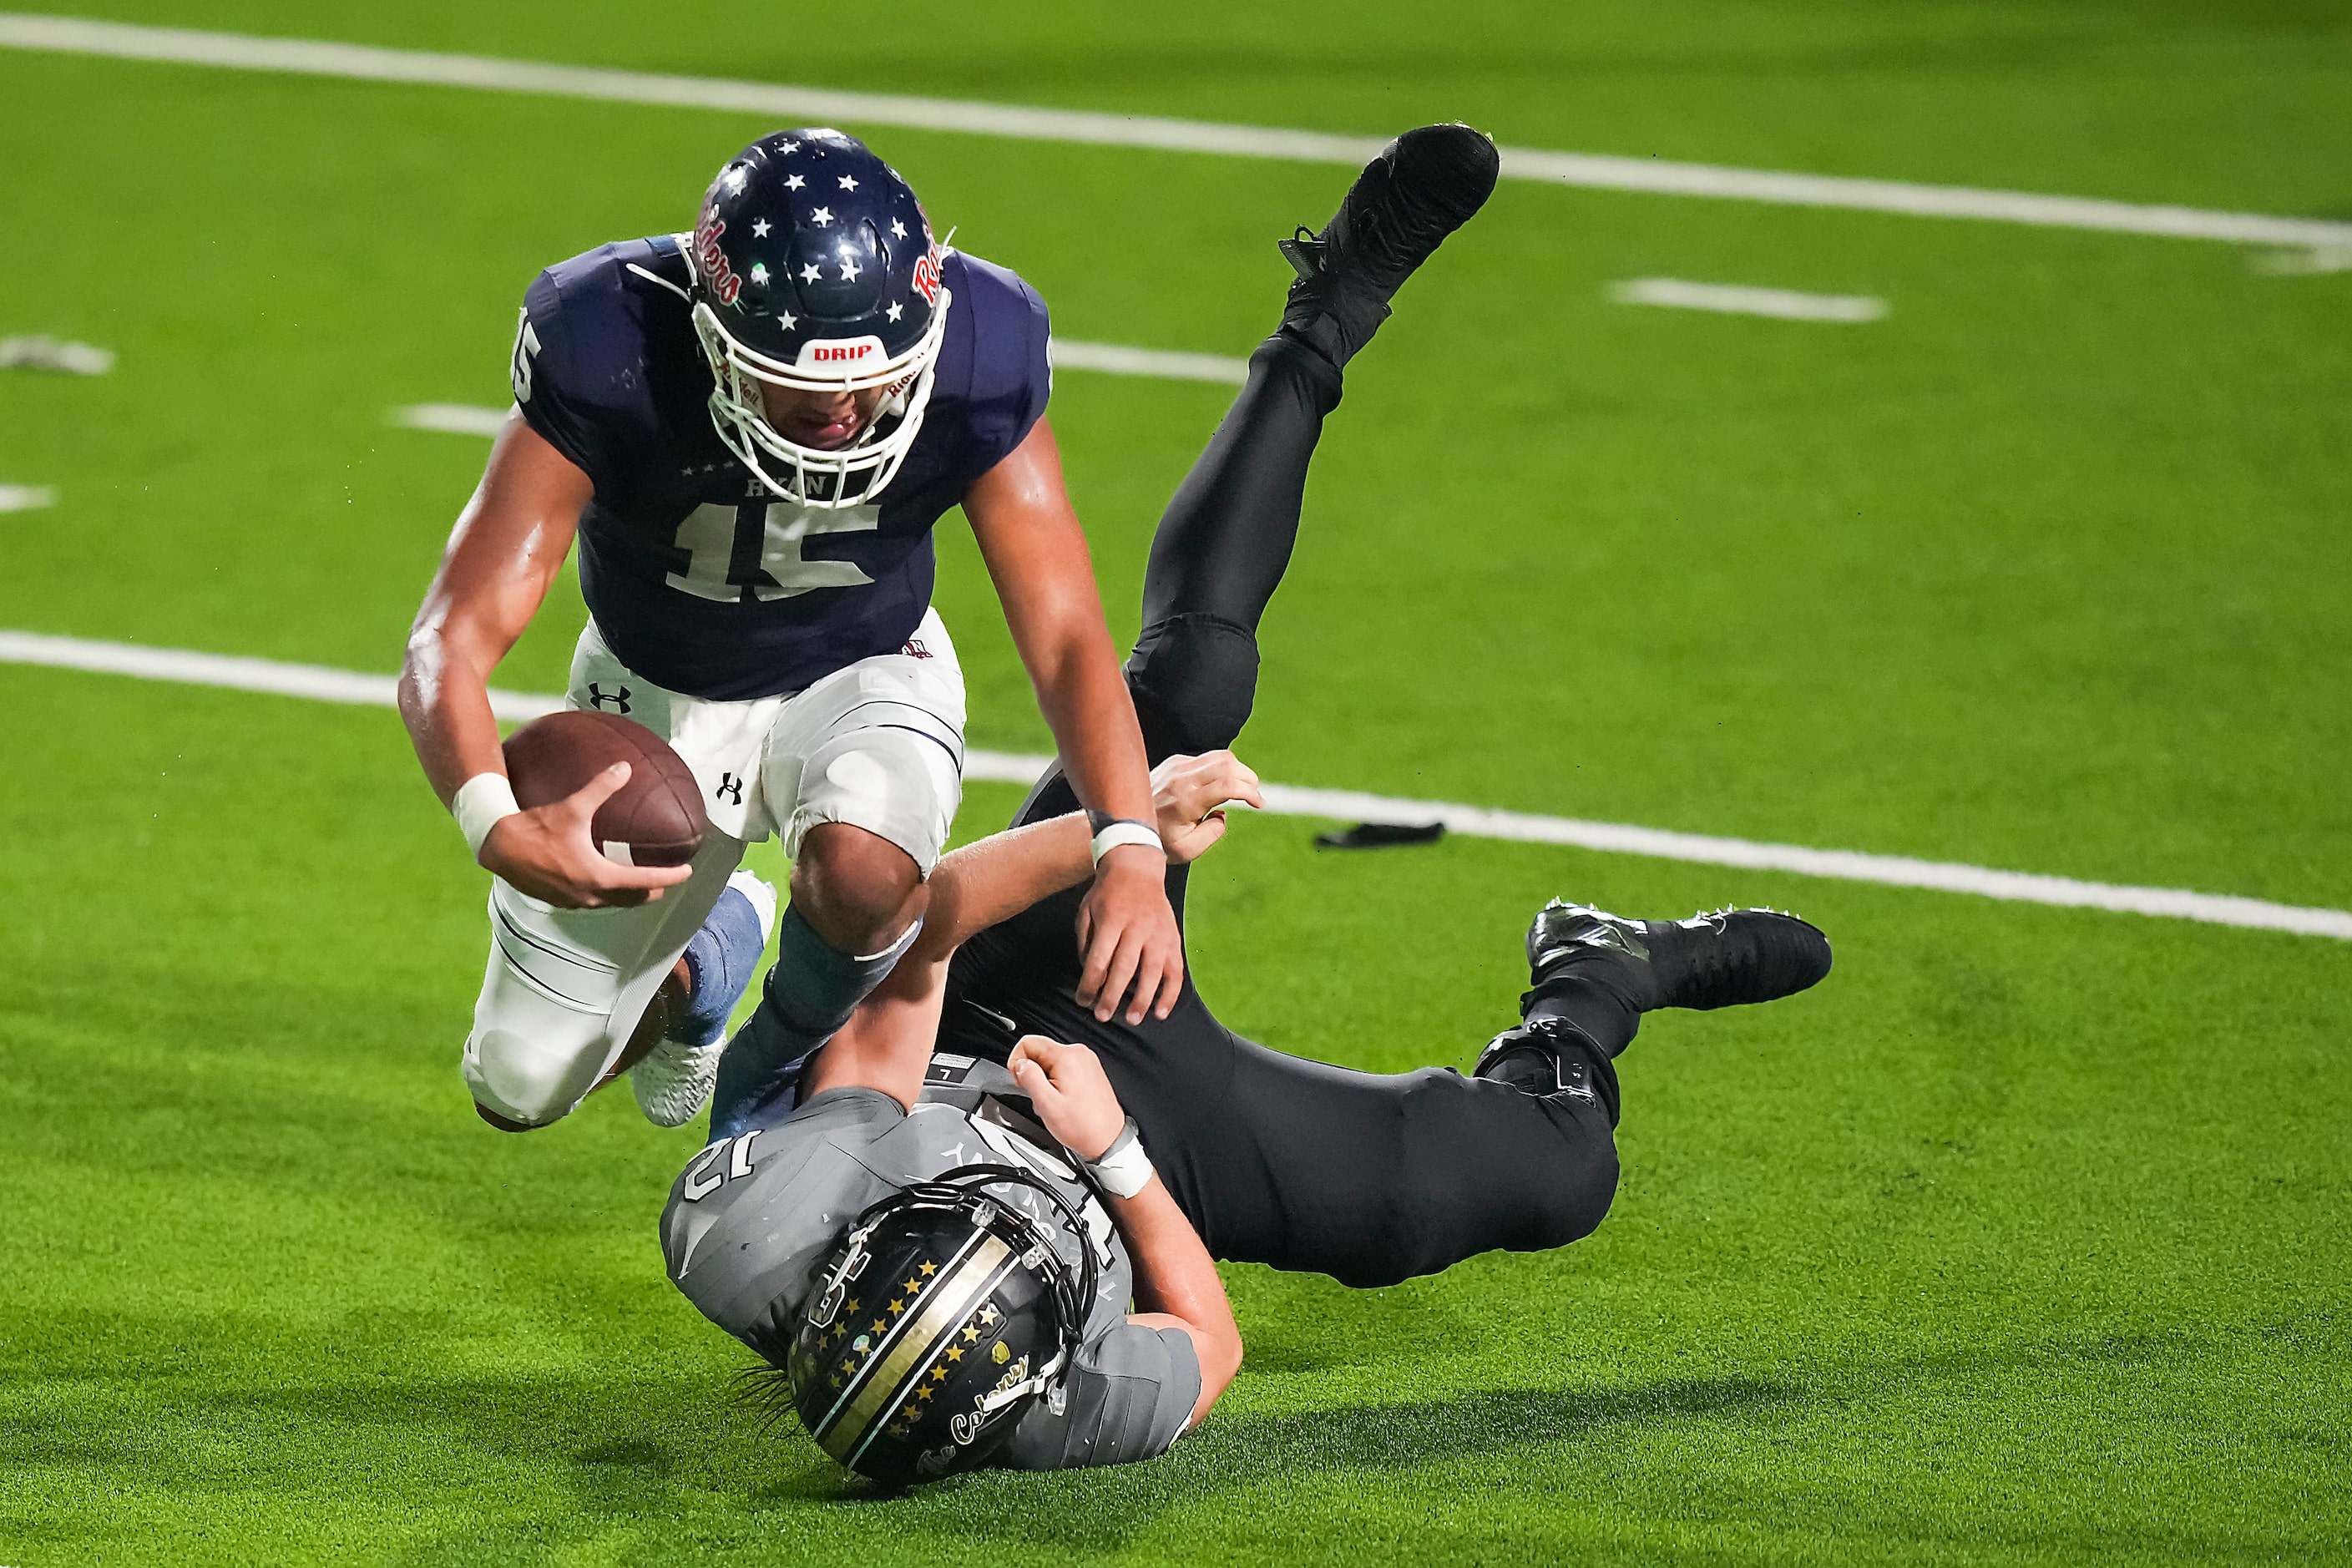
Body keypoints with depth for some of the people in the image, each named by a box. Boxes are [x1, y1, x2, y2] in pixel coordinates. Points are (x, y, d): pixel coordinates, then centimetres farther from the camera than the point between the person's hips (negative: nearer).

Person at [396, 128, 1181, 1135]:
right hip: (657, 687, 1)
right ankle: (700, 962, 39)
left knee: (862, 871, -36)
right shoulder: (608, 358, -35)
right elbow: (452, 641, -35)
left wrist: (1130, 847, -42)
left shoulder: (973, 360, -30)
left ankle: (808, 1043, 0)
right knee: (521, 1090, 5)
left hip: (860, 673, 0)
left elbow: (1065, 638, -25)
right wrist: (498, 828, -55)